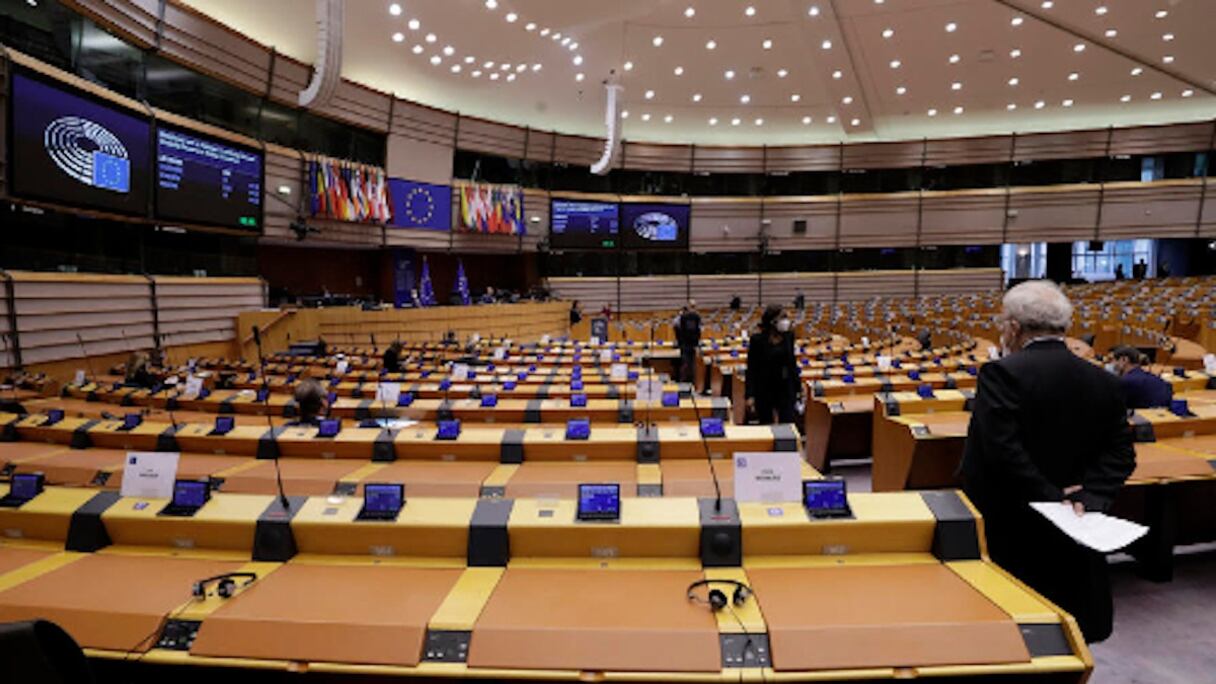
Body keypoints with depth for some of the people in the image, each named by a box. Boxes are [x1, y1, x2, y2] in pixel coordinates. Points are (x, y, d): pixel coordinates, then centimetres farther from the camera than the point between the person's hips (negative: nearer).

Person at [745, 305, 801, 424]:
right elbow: (751, 369, -9)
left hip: (786, 388, 3)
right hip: (764, 389, -3)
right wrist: (750, 395, -14)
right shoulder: (757, 340, -11)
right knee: (766, 427, 10)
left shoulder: (789, 336, 1)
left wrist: (797, 387, 10)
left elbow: (792, 362, 11)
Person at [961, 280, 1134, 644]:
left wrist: (1050, 495, -14)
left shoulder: (1001, 373, -17)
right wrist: (1088, 497, -6)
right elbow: (1120, 453, 2)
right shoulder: (1104, 382, 4)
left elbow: (1001, 449, -24)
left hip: (1007, 533, -6)